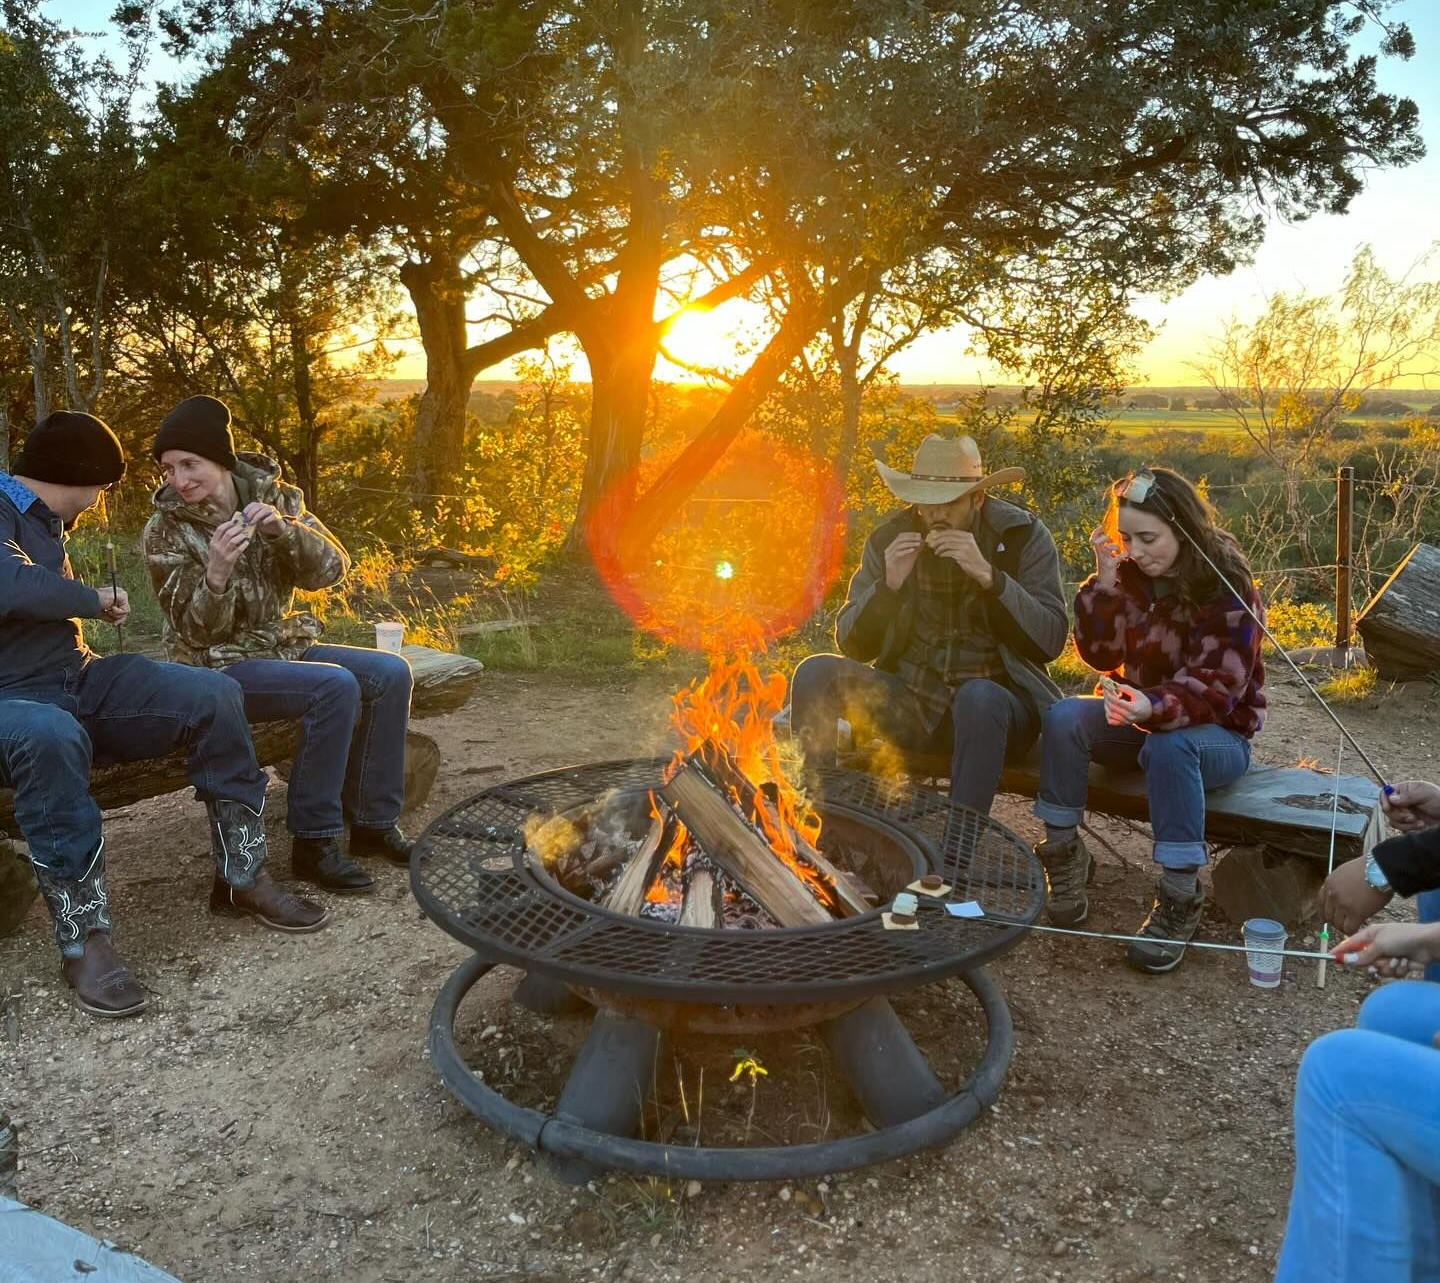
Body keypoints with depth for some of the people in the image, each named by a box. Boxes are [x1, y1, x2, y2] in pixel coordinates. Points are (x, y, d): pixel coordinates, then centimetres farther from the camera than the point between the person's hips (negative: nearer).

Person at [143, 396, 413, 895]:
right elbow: (195, 631, -14)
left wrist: (283, 530, -24)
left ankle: (373, 821, -4)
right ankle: (313, 841, -19)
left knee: (389, 674, -14)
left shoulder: (271, 496, 0)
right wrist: (216, 573, -33)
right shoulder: (165, 529, -10)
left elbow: (331, 568, -7)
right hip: (218, 666, -5)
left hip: (283, 645, 5)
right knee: (333, 686, -29)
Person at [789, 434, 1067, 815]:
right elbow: (853, 646, 2)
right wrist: (889, 585, -16)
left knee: (978, 698, -38)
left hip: (993, 700, -3)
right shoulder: (888, 539, 2)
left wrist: (989, 576, -24)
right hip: (911, 704, 3)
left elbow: (1051, 641, -13)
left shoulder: (1024, 535, -4)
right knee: (816, 673, -18)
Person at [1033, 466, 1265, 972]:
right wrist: (1105, 581, -20)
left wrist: (1154, 708, -46)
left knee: (1169, 745, -38)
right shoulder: (1130, 574, -2)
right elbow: (1101, 656, -7)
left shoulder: (1227, 587, -17)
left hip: (1216, 732, -5)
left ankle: (1179, 900, -28)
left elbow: (1217, 687, -25)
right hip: (1140, 715, 5)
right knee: (1062, 717, -23)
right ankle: (1063, 855, -11)